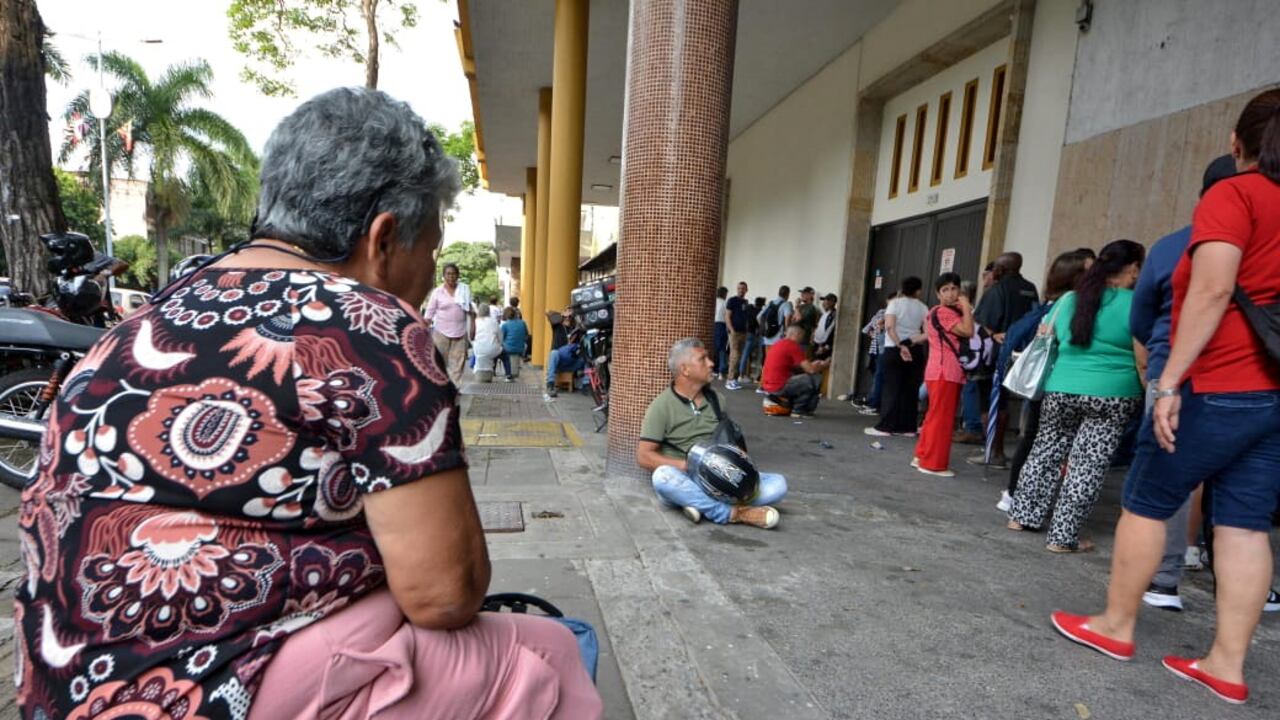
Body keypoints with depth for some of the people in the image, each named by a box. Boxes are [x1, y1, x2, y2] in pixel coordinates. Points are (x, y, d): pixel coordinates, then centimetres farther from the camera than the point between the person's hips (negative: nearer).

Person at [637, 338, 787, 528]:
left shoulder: (716, 399, 12)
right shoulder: (661, 406, -4)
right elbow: (644, 456, -8)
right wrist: (687, 466, -19)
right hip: (683, 482, -4)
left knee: (778, 483, -15)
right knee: (663, 476, -37)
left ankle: (702, 505, -27)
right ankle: (734, 513, -29)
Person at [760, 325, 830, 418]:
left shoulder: (779, 344, 15)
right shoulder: (793, 346, -11)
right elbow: (811, 370, -12)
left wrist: (813, 364, 18)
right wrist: (823, 366, 7)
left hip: (768, 386, 10)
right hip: (779, 387, -10)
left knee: (801, 376, 28)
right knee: (816, 378, -7)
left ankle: (776, 398, 18)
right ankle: (798, 410, 2)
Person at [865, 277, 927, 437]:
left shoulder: (895, 303, -1)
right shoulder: (923, 308, 7)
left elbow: (889, 327, -16)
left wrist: (900, 346, -17)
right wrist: (914, 340, 5)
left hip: (894, 349, -3)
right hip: (915, 351, 3)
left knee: (892, 388, -1)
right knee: (911, 389, 7)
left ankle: (885, 426, -3)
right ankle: (908, 427, 11)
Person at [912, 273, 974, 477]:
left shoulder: (952, 313, 21)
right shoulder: (942, 312, -10)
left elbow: (966, 336, 13)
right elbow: (968, 331, -22)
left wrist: (965, 309, 4)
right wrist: (966, 308, -10)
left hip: (951, 372, 10)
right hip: (943, 372, -10)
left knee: (936, 417, 14)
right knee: (941, 418, -6)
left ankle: (922, 457, 21)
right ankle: (933, 463, 0)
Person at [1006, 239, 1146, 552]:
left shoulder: (1069, 299, 9)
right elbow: (1143, 361, -8)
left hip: (1061, 389, 4)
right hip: (1110, 395, -4)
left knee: (1046, 451, 15)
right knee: (1088, 464, 1)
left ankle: (1022, 515, 23)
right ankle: (1063, 536, 5)